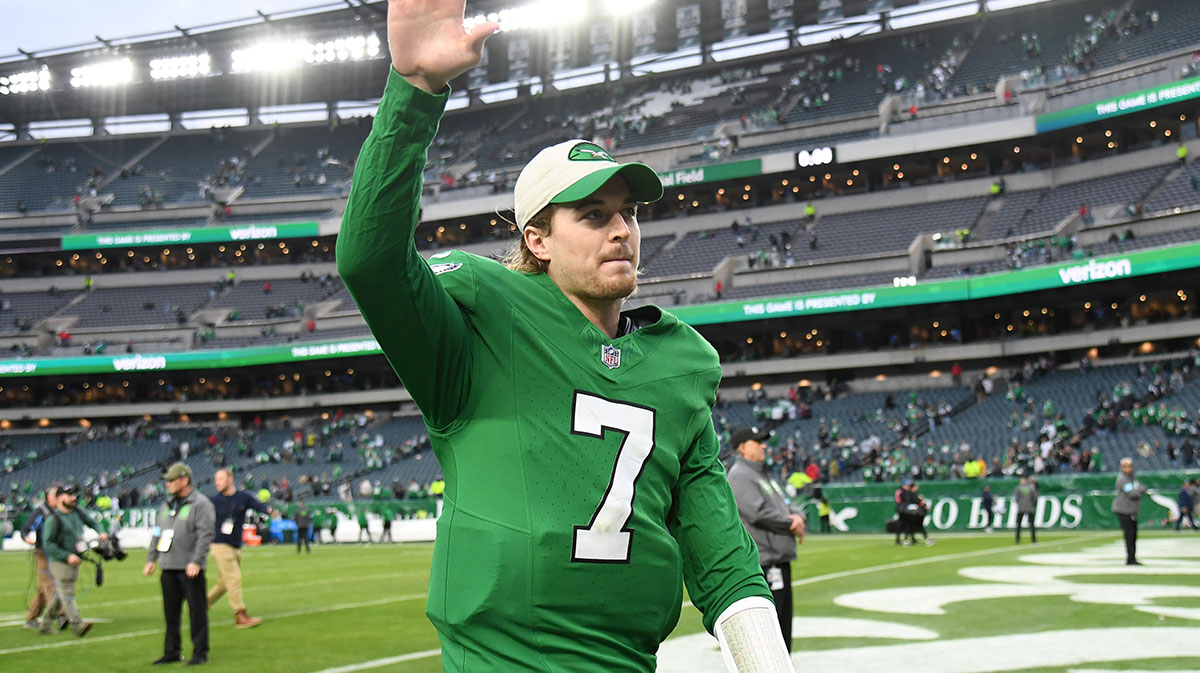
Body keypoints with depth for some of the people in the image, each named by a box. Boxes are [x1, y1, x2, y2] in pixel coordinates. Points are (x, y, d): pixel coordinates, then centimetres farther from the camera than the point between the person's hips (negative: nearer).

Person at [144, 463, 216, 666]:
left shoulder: (200, 504, -7)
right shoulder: (166, 506, 16)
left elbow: (206, 534, -14)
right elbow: (157, 533, 22)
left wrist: (196, 562, -21)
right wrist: (151, 559, 13)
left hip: (190, 568, -7)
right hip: (168, 568, 7)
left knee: (197, 611, -3)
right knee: (171, 611, 11)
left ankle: (200, 653, 3)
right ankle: (172, 652, 19)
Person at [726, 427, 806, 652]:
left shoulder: (763, 475, 22)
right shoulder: (739, 475, -10)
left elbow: (786, 504, 21)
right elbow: (759, 512, -20)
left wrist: (797, 516, -4)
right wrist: (791, 525, -8)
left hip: (781, 559, 10)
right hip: (763, 562, -10)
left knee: (783, 623, 14)